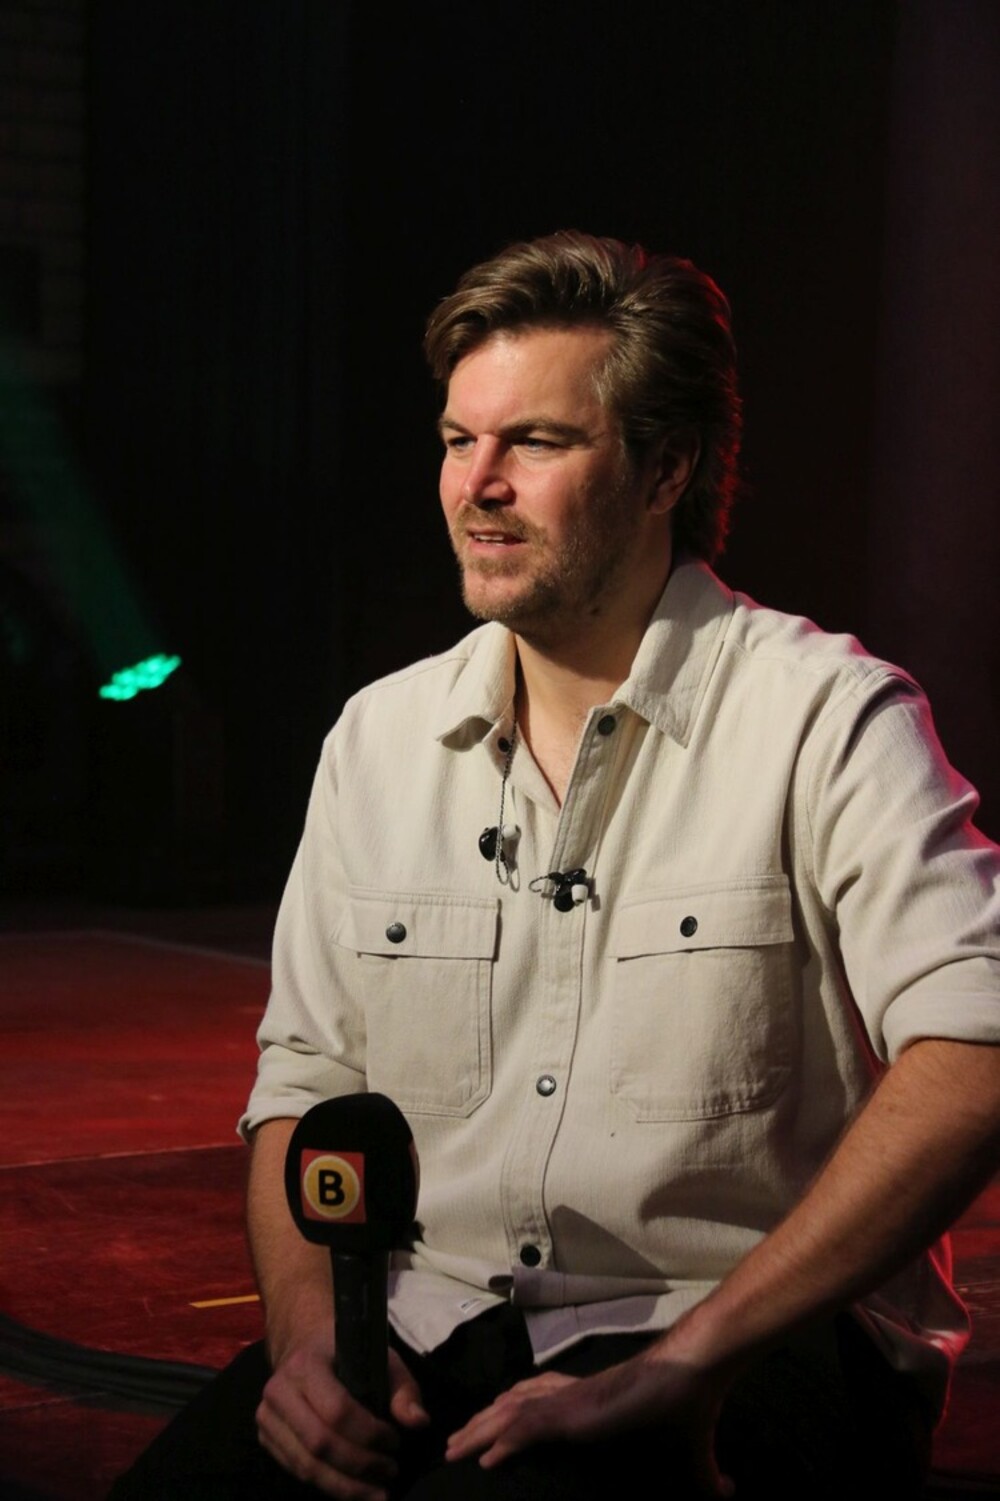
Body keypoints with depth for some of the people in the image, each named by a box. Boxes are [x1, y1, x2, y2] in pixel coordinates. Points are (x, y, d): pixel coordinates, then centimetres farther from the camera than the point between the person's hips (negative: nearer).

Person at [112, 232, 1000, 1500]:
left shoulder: (827, 717, -5)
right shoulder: (380, 738, 13)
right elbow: (307, 1079, 15)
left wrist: (680, 1362, -22)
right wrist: (311, 1331, -5)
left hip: (751, 1350, -5)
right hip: (431, 1338, 5)